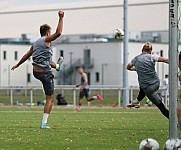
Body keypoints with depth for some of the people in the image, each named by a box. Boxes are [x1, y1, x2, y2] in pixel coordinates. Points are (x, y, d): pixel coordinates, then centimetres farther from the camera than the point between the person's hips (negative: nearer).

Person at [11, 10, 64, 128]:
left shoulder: (35, 43, 10)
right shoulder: (46, 40, -13)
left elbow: (26, 56, 21)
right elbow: (58, 33, -27)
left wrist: (17, 65, 34)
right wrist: (61, 18, -22)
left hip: (36, 72, 8)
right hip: (45, 74, -8)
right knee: (50, 99, -2)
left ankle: (57, 66, 74)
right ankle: (44, 123, -8)